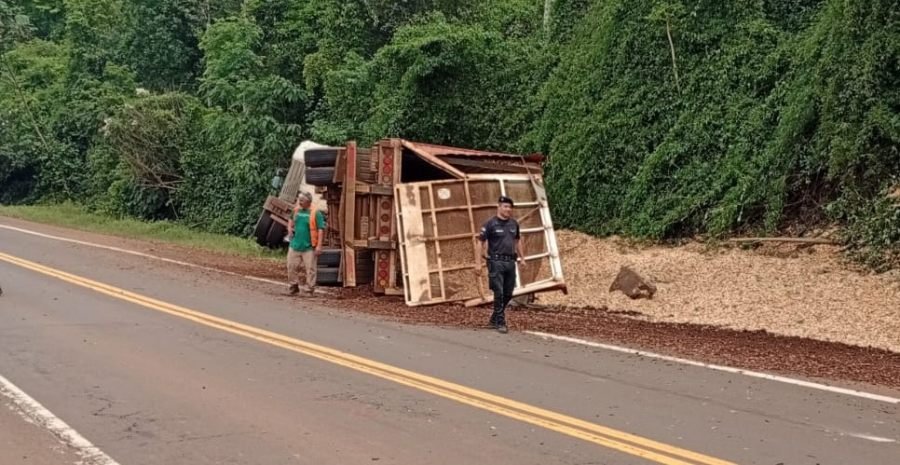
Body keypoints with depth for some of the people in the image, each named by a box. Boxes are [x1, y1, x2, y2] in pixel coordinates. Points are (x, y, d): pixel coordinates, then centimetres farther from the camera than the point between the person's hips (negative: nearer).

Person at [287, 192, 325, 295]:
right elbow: (291, 221, 27)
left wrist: (319, 246, -19)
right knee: (292, 267, 9)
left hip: (309, 247, -5)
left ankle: (310, 290, 7)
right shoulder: (296, 211, 7)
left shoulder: (315, 213, -10)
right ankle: (294, 286, 25)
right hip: (295, 245, 5)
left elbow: (321, 230, -13)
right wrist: (289, 228, 6)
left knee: (310, 269, -1)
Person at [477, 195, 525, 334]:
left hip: (510, 262, 6)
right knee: (499, 293, -5)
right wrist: (480, 262, -9)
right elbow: (482, 243, -6)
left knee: (508, 294, 8)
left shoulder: (514, 224, 10)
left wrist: (521, 257, 22)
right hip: (496, 262, -6)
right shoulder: (490, 224, -6)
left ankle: (494, 319, 23)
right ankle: (500, 322, 2)